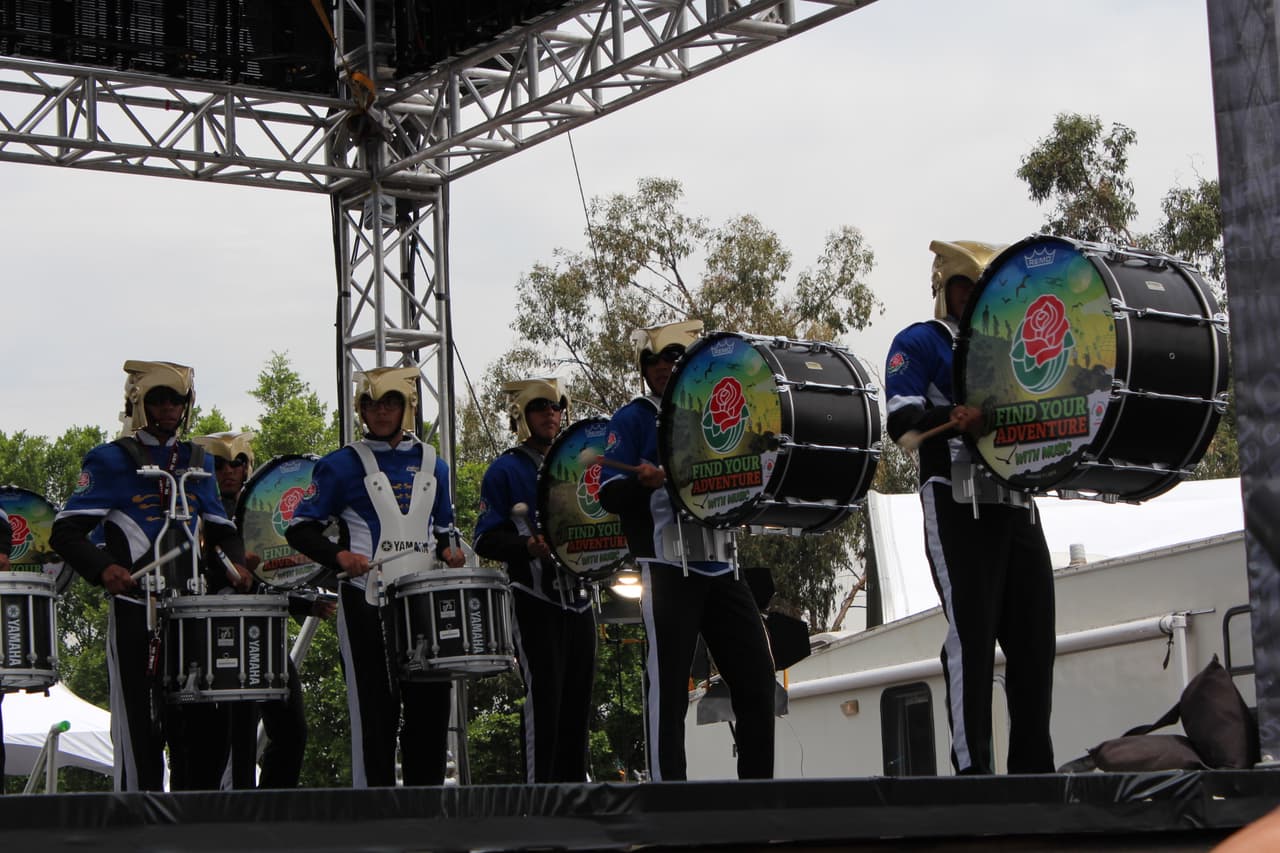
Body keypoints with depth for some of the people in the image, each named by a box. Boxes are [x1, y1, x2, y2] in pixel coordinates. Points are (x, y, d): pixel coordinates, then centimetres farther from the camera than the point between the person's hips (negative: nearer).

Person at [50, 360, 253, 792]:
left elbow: (222, 531, 25)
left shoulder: (198, 464, 18)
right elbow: (65, 532, -4)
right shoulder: (110, 461, 1)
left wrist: (234, 563, 3)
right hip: (135, 610, -5)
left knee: (201, 723, 4)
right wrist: (103, 568, -21)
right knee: (140, 727, -6)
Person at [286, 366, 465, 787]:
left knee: (431, 706, 5)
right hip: (367, 604, -4)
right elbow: (300, 529, 1)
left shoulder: (433, 465, 15)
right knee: (375, 710, -3)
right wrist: (339, 555, -16)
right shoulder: (342, 465, 2)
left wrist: (448, 549, 3)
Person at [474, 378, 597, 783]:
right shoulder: (505, 471, 1)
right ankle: (539, 785, -9)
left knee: (578, 699, 7)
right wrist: (531, 547, -22)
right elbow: (487, 540, -6)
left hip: (578, 596, 6)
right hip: (536, 602, -6)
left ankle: (575, 780, 13)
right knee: (543, 697, -11)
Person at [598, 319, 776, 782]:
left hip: (722, 566, 5)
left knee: (757, 679, 2)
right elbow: (609, 495, -6)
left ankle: (758, 782, 9)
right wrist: (643, 481, -26)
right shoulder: (633, 419, 4)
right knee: (669, 687, -7)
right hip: (668, 569, -5)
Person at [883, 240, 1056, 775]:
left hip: (1017, 500, 6)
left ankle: (1033, 766, 8)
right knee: (971, 631, -12)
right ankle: (971, 766, -12)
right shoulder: (920, 343, 6)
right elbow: (901, 420, -9)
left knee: (1034, 633, 2)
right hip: (957, 504, -6)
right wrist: (958, 419, -28)